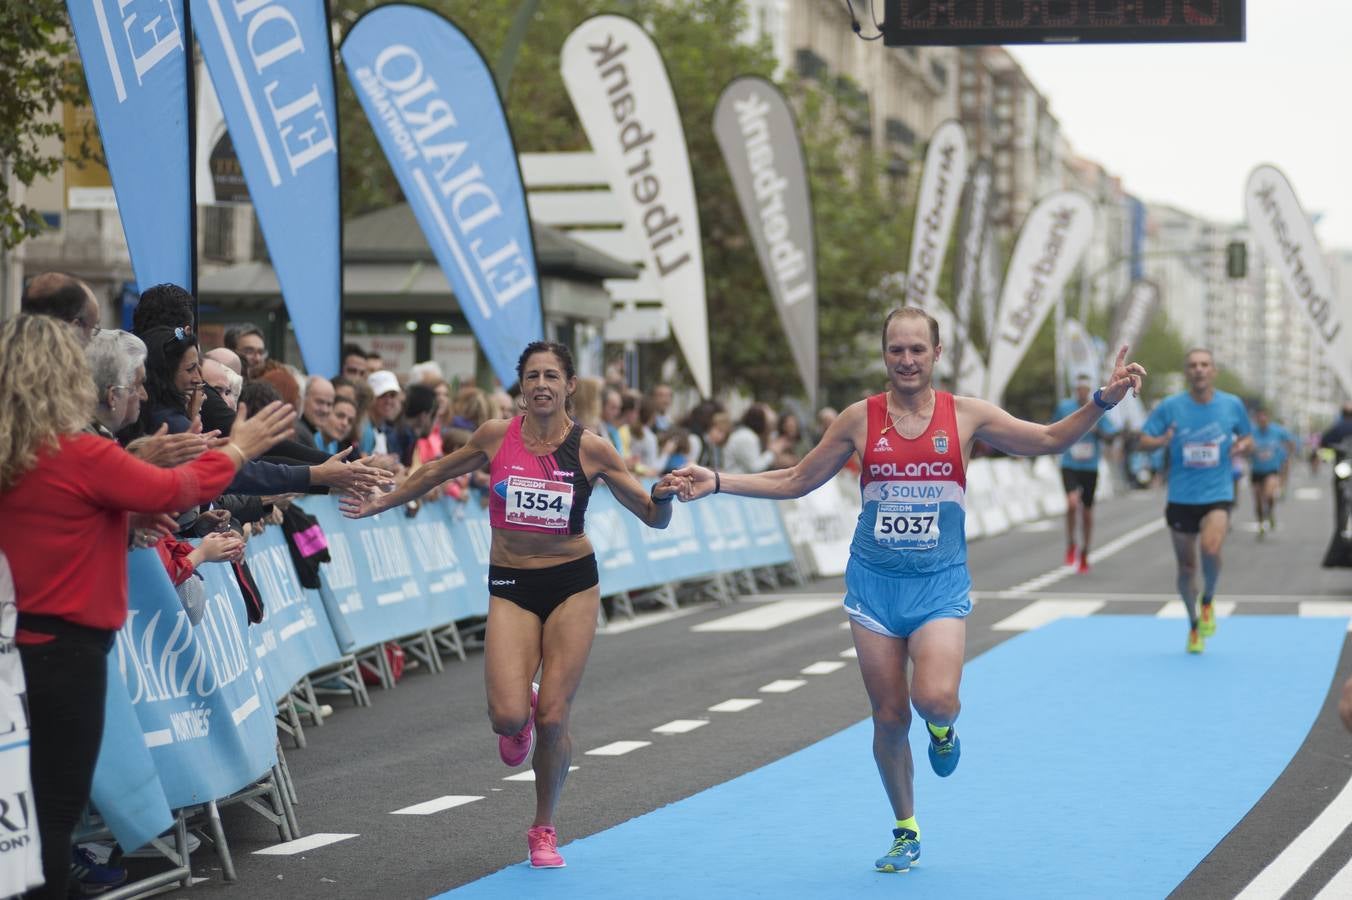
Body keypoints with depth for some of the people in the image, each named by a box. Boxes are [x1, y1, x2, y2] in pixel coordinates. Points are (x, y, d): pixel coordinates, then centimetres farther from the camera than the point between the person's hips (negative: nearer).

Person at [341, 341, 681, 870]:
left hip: (573, 585, 0)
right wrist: (381, 503, 21)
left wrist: (664, 494, -24)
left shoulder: (591, 449, -6)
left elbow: (653, 518, -2)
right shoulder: (496, 436, -4)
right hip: (511, 586, 0)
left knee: (552, 718, -3)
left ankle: (544, 829, 20)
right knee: (509, 716, -16)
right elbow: (438, 472, 15)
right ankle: (519, 725, 25)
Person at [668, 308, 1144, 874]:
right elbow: (795, 481, 9)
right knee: (889, 717, 4)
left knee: (935, 698, -25)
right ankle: (905, 833, 26)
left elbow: (1048, 440, 6)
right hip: (875, 582, 1)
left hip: (940, 582, -1)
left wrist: (1102, 401, -9)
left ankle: (942, 730, 15)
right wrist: (716, 482, 0)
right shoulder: (860, 418, 1)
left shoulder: (965, 414, -1)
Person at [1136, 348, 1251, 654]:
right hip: (1181, 497, 1)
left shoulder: (1232, 405, 0)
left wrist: (1242, 445, -9)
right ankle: (1194, 626, 30)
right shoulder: (1170, 406, -3)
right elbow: (1142, 440, -1)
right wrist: (1161, 441, -23)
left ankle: (1208, 601, 3)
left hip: (1217, 494, -1)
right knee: (1186, 566, 8)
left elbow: (1247, 437, 14)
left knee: (1210, 549, -27)